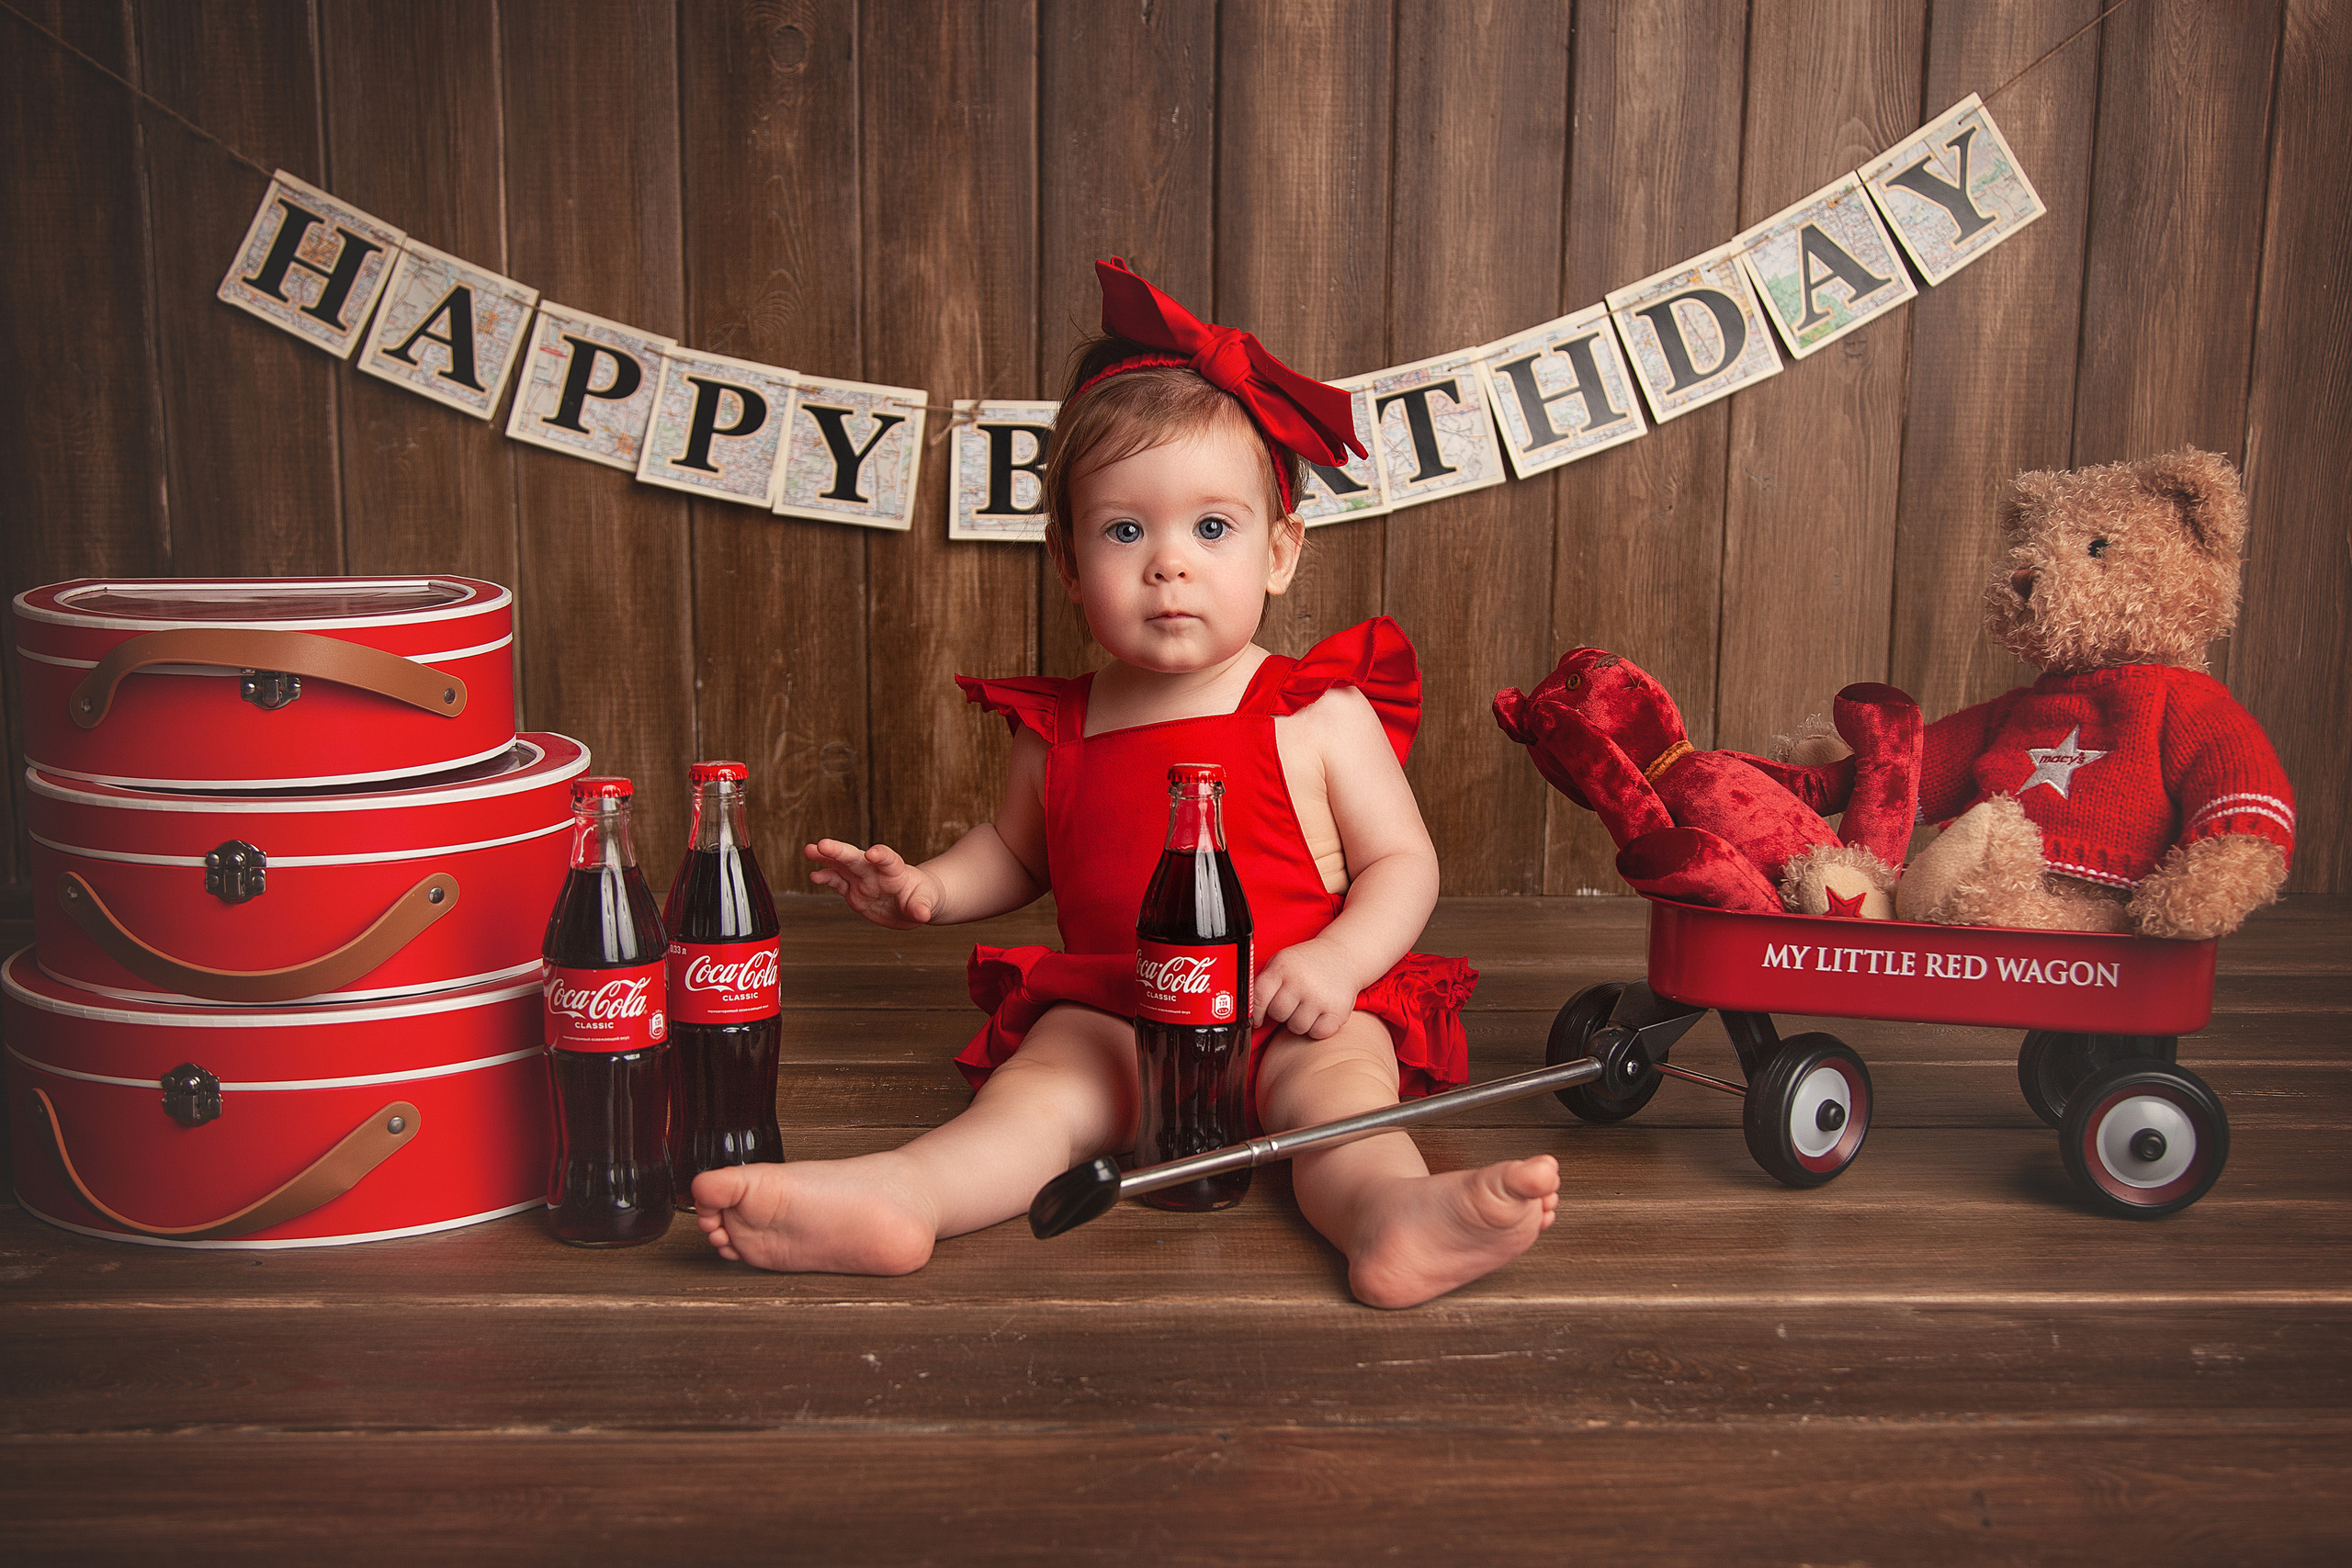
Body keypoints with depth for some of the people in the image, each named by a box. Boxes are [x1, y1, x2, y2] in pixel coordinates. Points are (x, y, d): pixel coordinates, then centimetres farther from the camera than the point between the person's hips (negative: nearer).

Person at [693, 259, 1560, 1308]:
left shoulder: (1320, 714, -1)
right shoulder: (1058, 730, 8)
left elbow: (1403, 862, 2)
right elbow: (1015, 852, 26)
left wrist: (1337, 960, -16)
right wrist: (926, 887, 6)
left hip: (1294, 1016, -1)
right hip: (1111, 1016, 2)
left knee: (1336, 1079, -31)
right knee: (1042, 1085, -25)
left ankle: (1392, 1214, -59)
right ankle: (889, 1199, -49)